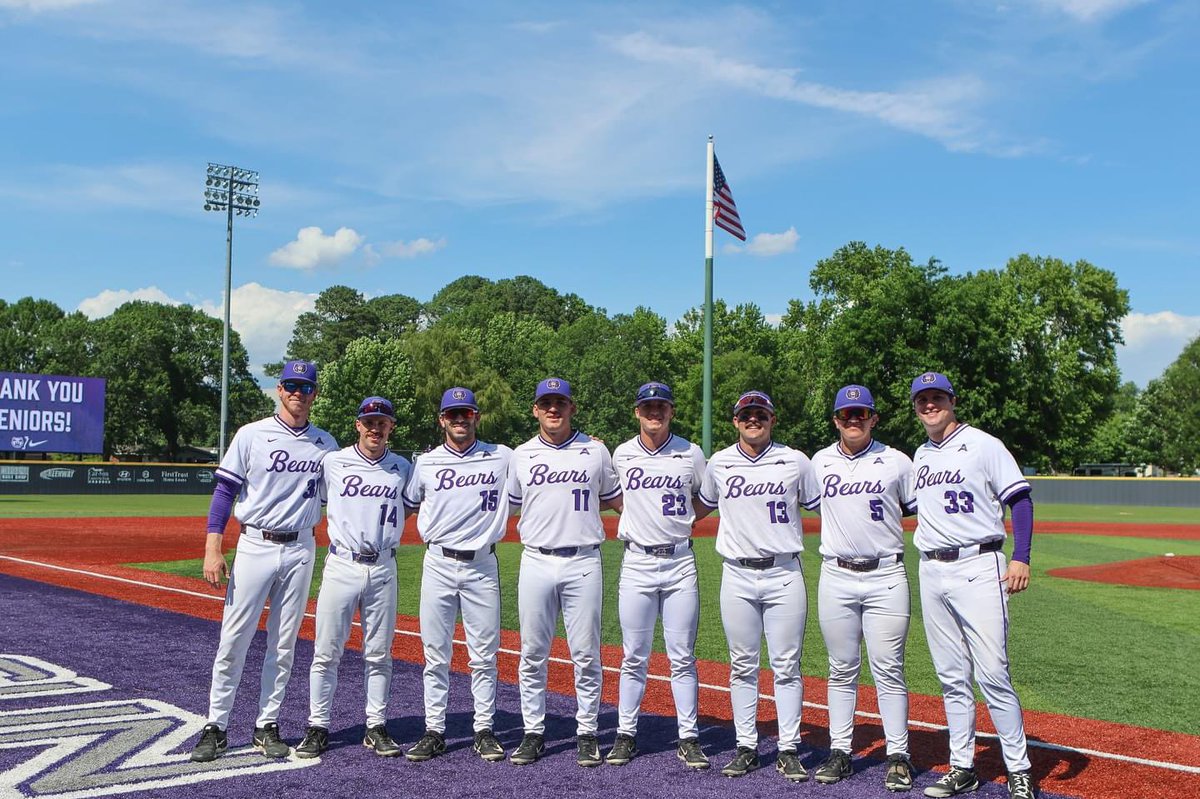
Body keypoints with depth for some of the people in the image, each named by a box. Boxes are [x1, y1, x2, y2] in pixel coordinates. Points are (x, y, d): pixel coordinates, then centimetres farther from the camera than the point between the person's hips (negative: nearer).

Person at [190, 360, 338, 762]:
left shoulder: (326, 444, 7)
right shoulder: (251, 435, -1)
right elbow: (224, 491, -3)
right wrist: (213, 550, -10)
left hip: (300, 551, 3)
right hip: (255, 546, -2)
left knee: (284, 643, 8)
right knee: (233, 639, -1)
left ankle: (267, 726, 18)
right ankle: (216, 727, 9)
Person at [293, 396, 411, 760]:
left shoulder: (402, 468, 7)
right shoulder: (333, 463, 1)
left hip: (383, 568, 2)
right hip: (341, 566, -2)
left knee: (379, 655, 8)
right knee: (326, 652, 1)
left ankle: (377, 727, 18)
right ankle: (318, 728, 12)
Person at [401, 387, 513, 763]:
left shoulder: (503, 457, 3)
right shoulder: (426, 462, 7)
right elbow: (406, 504, 21)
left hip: (483, 566, -1)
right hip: (438, 565, 1)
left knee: (484, 656, 5)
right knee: (435, 655, 5)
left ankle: (484, 732, 14)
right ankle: (434, 732, 14)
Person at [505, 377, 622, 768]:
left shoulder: (596, 451, 5)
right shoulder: (521, 455, 8)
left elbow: (616, 499, 13)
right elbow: (508, 505, 18)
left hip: (583, 563, -1)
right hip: (536, 563, 1)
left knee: (586, 655, 3)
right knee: (532, 655, 6)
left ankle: (587, 734, 15)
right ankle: (533, 733, 17)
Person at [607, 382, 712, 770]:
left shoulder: (691, 454, 1)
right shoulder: (621, 455, 4)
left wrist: (684, 520, 4)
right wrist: (634, 521, 7)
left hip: (680, 563, -1)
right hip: (637, 563, 1)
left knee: (682, 657, 3)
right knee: (634, 657, 6)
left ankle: (689, 738, 11)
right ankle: (626, 734, 16)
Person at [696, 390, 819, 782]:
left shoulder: (796, 461, 3)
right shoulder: (718, 464, 7)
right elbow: (704, 505, 25)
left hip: (784, 574, -1)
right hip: (737, 576, 2)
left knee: (787, 665, 2)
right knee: (742, 666, 7)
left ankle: (789, 750, 10)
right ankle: (746, 747, 16)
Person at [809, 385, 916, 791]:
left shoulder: (897, 462, 1)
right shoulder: (819, 462, 8)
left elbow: (922, 508, 8)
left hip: (885, 577, -2)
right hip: (835, 577, 2)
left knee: (888, 670, 0)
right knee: (842, 670, 9)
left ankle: (898, 756, 9)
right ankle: (839, 752, 17)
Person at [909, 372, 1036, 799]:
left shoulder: (982, 444, -3)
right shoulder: (919, 456, 15)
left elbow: (1019, 499, -7)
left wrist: (1021, 558, -16)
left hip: (978, 567, -6)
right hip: (932, 572, 6)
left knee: (992, 674, -8)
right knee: (951, 677, 10)